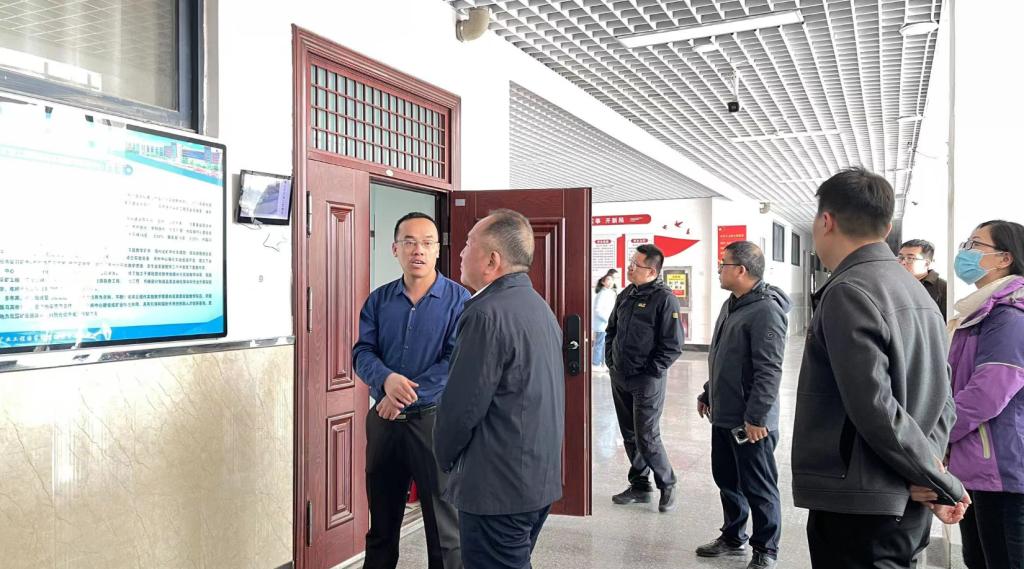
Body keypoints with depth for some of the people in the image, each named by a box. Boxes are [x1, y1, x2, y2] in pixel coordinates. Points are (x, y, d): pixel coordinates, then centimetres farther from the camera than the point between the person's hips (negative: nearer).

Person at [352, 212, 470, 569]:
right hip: (383, 420, 4)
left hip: (434, 419, -4)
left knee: (444, 525, 6)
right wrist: (387, 379, -23)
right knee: (381, 522, 18)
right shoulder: (378, 300, 6)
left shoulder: (458, 299, -7)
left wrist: (405, 396, -18)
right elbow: (362, 352, -1)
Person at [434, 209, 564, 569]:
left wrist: (446, 459, 0)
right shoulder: (538, 306, 9)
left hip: (499, 488, -9)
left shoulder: (488, 314, -20)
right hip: (541, 479, 9)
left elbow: (462, 406, -19)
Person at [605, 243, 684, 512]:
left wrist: (650, 371, -14)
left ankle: (667, 485, 17)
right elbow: (611, 330, 20)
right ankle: (639, 487, 27)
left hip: (647, 381, -7)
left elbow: (673, 345, -15)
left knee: (647, 439, -3)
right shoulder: (626, 295, 8)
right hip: (619, 378, 7)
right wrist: (610, 359, 9)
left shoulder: (664, 299, -14)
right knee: (630, 436, 14)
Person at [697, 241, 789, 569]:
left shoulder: (765, 310, -19)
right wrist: (708, 394, 23)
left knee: (758, 488, 5)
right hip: (724, 416, 9)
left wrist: (756, 417, -24)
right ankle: (733, 538, 34)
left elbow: (769, 370, -23)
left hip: (750, 422, -9)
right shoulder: (731, 305, 12)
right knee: (727, 480, 19)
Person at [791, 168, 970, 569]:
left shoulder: (848, 293, -17)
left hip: (857, 506, -9)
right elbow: (943, 403, 11)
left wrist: (944, 485, -11)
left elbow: (875, 409, -22)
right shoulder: (917, 292, 12)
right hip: (909, 507, 9)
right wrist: (931, 478, 0)